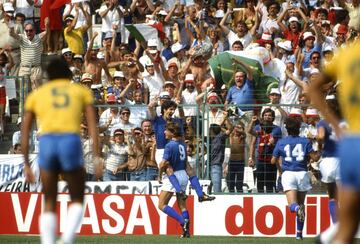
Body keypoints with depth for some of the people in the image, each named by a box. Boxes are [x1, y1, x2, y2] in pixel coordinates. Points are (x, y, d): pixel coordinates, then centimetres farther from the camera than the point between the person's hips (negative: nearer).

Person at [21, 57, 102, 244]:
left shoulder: (36, 95, 22)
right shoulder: (81, 91, 19)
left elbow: (24, 133, 18)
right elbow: (92, 125, 6)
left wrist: (26, 165, 20)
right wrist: (96, 158, 1)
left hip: (46, 143, 1)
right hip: (71, 141, -1)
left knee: (49, 204, 13)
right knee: (77, 200, 15)